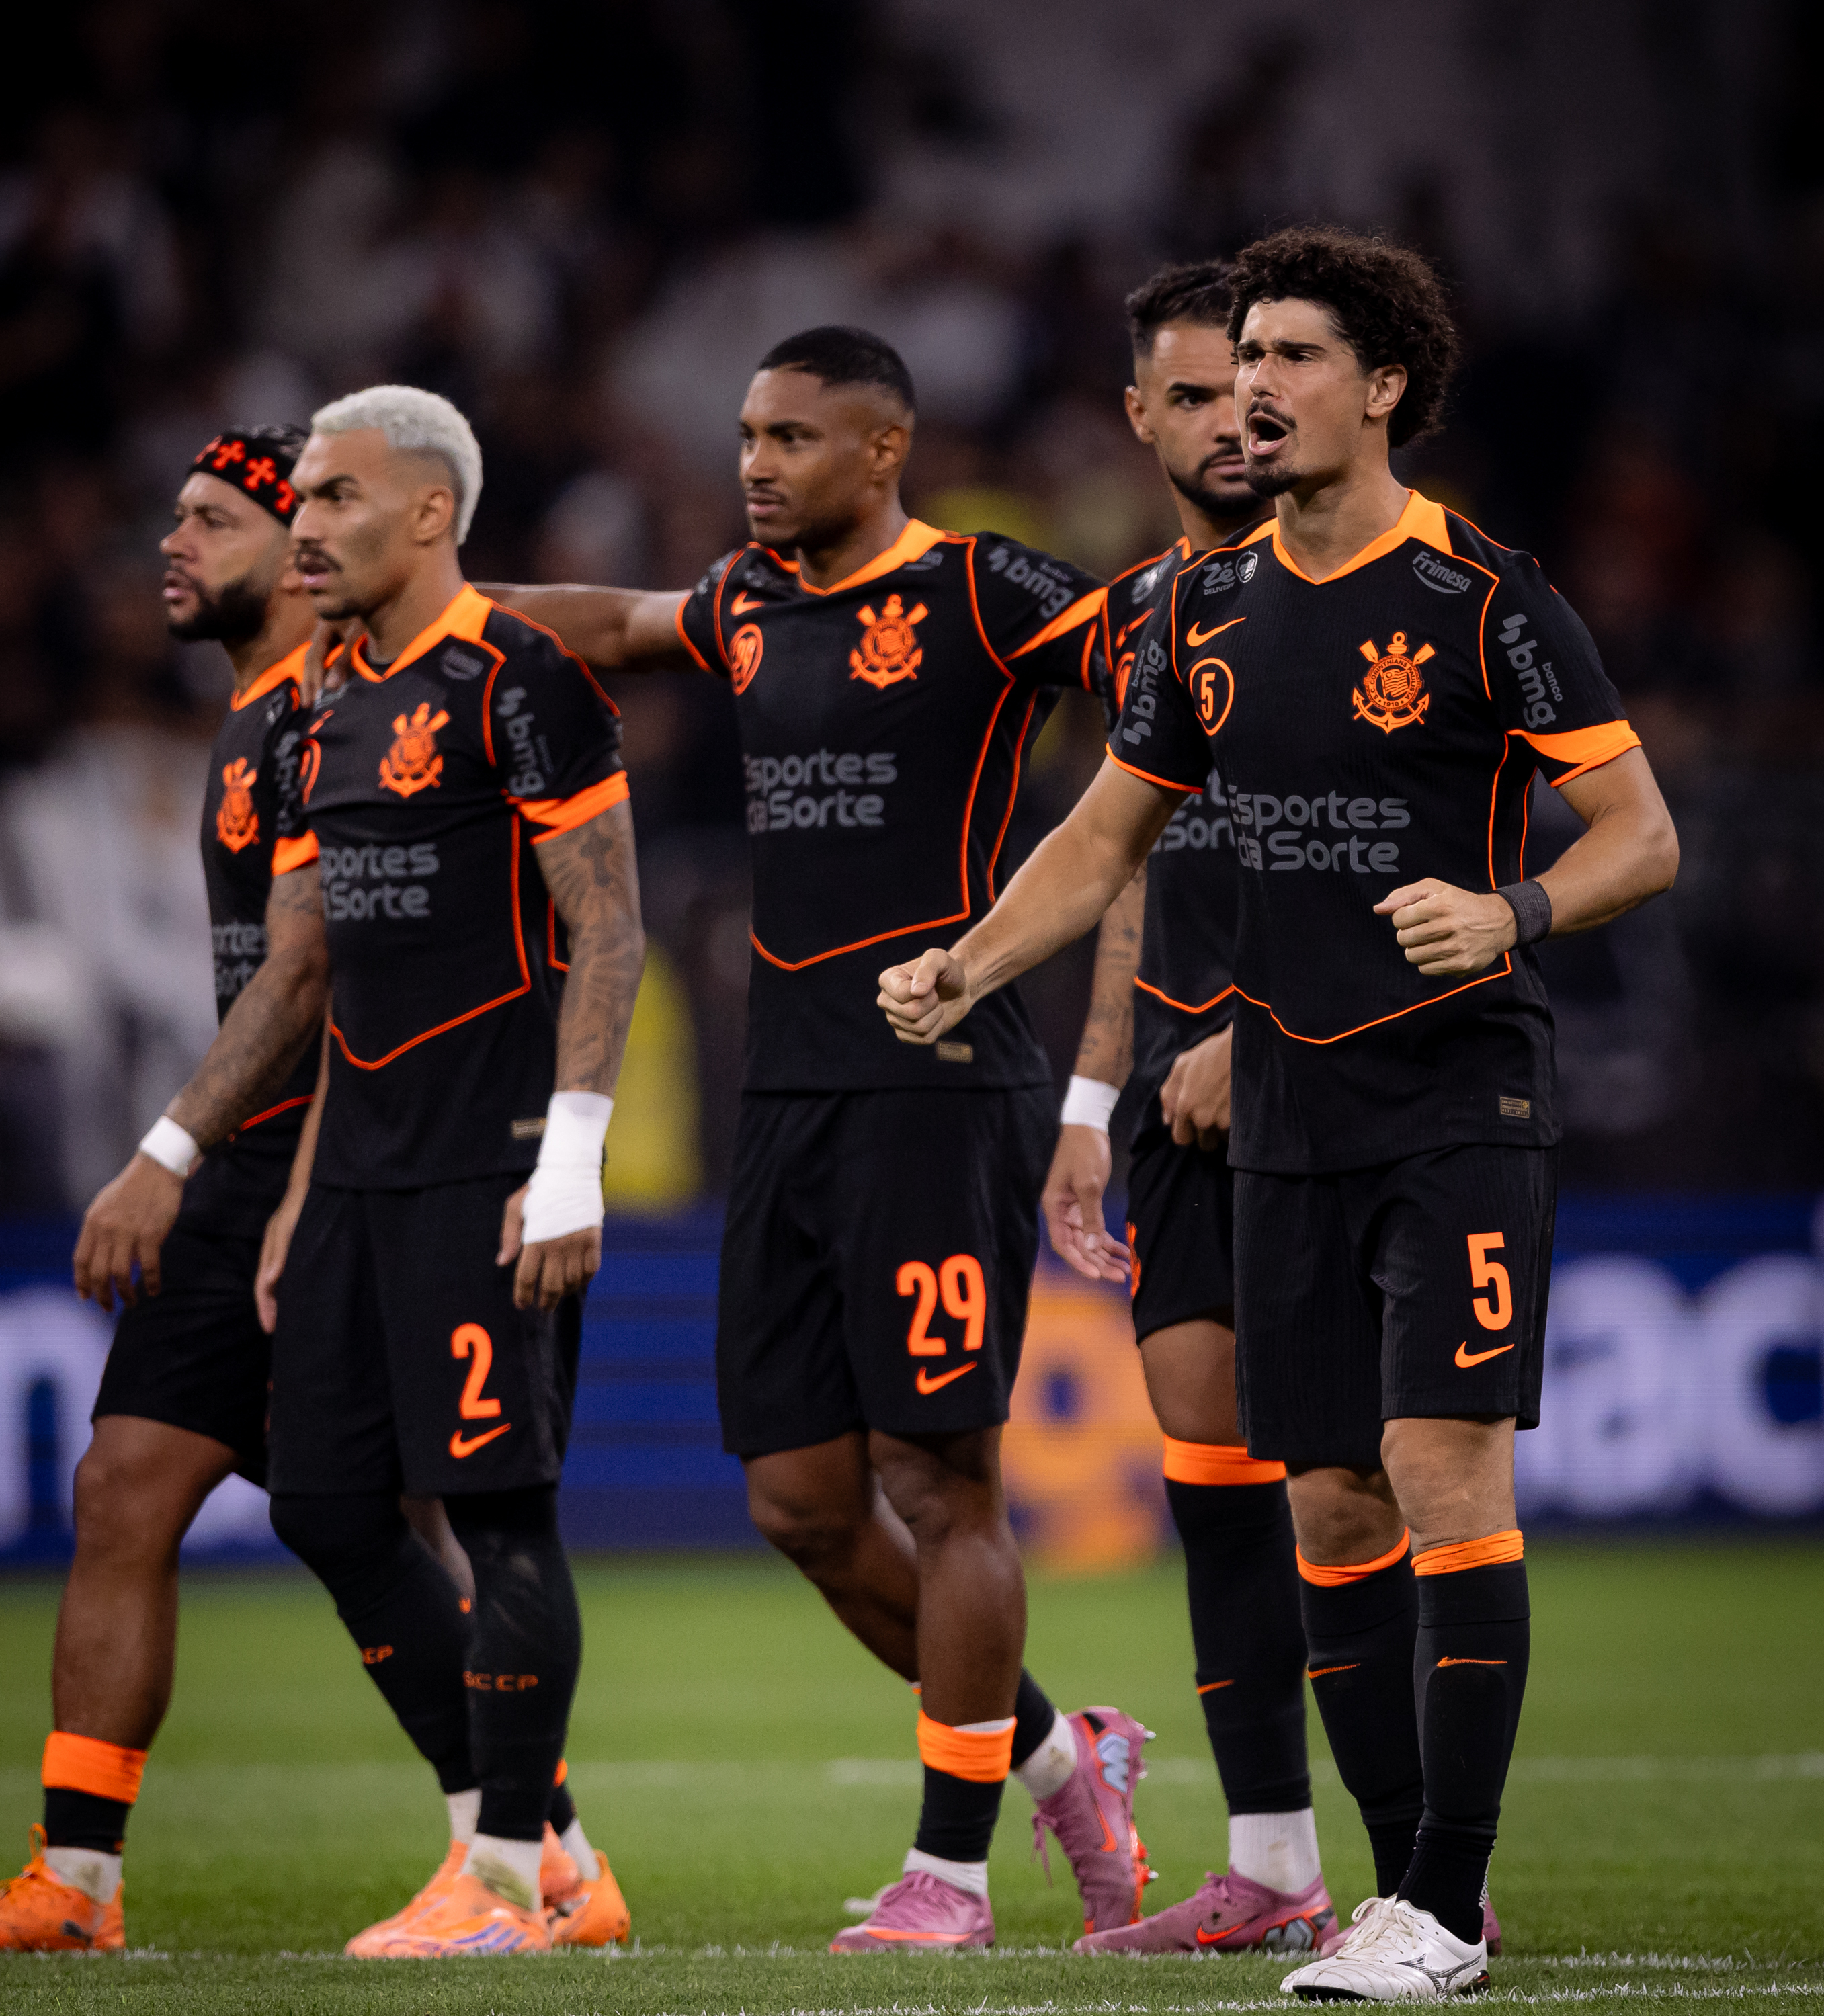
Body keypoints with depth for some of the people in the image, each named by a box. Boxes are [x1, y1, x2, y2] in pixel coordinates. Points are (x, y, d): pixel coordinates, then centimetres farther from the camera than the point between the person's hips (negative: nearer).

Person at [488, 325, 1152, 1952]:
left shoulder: (980, 596, -7)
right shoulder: (754, 608, 15)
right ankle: (1055, 1758, 23)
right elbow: (615, 626, 33)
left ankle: (951, 1869, 5)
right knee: (803, 1498, 7)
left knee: (939, 1484, -4)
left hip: (940, 1087, -7)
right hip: (787, 1089, 8)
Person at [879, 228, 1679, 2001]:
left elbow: (1643, 834, -7)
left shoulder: (1482, 597, -8)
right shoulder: (1211, 612, 10)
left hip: (1462, 1104, -6)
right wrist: (962, 971, 4)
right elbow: (1102, 839, 19)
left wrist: (1511, 917, -25)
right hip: (1288, 1113, 6)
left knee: (1442, 1469, -14)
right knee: (1330, 1502, 5)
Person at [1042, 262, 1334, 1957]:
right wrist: (1091, 1102, 19)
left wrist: (1250, 1040, -17)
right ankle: (1272, 1867, 8)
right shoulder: (1137, 616, 17)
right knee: (1203, 1439, 4)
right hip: (1185, 1091, 7)